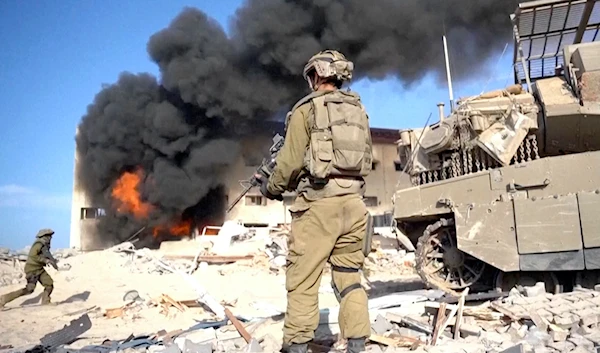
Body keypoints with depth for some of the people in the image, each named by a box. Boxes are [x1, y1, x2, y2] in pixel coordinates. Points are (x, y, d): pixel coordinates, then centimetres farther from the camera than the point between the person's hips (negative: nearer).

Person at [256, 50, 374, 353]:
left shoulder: (307, 109, -3)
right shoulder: (359, 110, 16)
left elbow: (292, 160, -5)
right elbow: (366, 160, 18)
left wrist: (271, 186, 11)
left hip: (319, 202, -6)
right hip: (353, 202, 6)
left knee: (303, 278, 1)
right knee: (349, 276, 12)